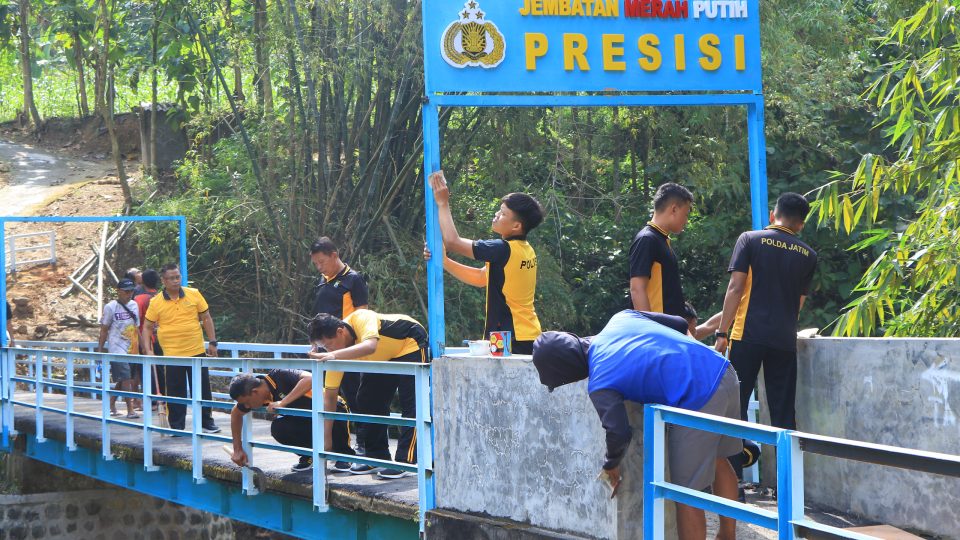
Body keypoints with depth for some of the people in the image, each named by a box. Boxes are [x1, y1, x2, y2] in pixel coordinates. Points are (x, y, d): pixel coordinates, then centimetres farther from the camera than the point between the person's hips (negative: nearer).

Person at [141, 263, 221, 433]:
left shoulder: (194, 295, 1)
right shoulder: (156, 302, -3)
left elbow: (206, 318, 8)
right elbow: (147, 327, 4)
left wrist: (212, 342, 4)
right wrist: (147, 349, -6)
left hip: (196, 351, 1)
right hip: (172, 354, -1)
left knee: (202, 389, 6)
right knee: (175, 393, 3)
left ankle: (207, 422, 18)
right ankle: (177, 426, 13)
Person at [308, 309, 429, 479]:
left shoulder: (361, 319, -36)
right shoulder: (336, 353, -17)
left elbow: (370, 346, -57)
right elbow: (329, 396, -14)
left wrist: (334, 355, -66)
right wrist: (326, 438, -16)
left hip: (411, 343, -7)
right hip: (385, 357, 7)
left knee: (410, 404, -17)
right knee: (366, 400, 0)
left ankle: (405, 462, -18)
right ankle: (377, 457, 11)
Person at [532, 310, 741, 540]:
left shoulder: (599, 386, -8)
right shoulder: (620, 319, 12)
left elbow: (619, 433, -17)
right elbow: (680, 324, 18)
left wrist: (611, 465, 3)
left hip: (698, 398, -9)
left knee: (686, 494, 4)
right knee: (717, 461, 28)